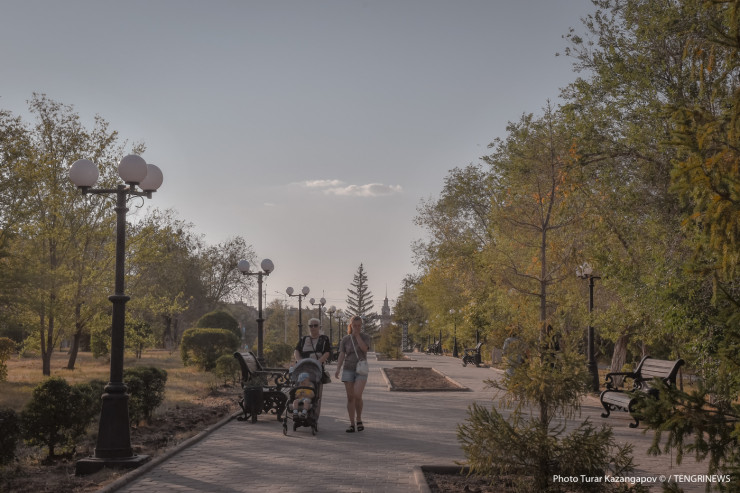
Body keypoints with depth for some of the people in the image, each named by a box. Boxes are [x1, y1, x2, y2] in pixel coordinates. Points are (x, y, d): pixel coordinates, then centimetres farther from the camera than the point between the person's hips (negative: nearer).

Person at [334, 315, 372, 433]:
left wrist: (357, 334, -13)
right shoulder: (345, 339, 3)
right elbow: (341, 356, -3)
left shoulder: (366, 337, 1)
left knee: (357, 395, -18)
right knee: (350, 397, 0)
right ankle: (352, 424, 5)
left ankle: (359, 420, 3)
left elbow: (364, 348, -18)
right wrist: (338, 370, -16)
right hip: (348, 370, 2)